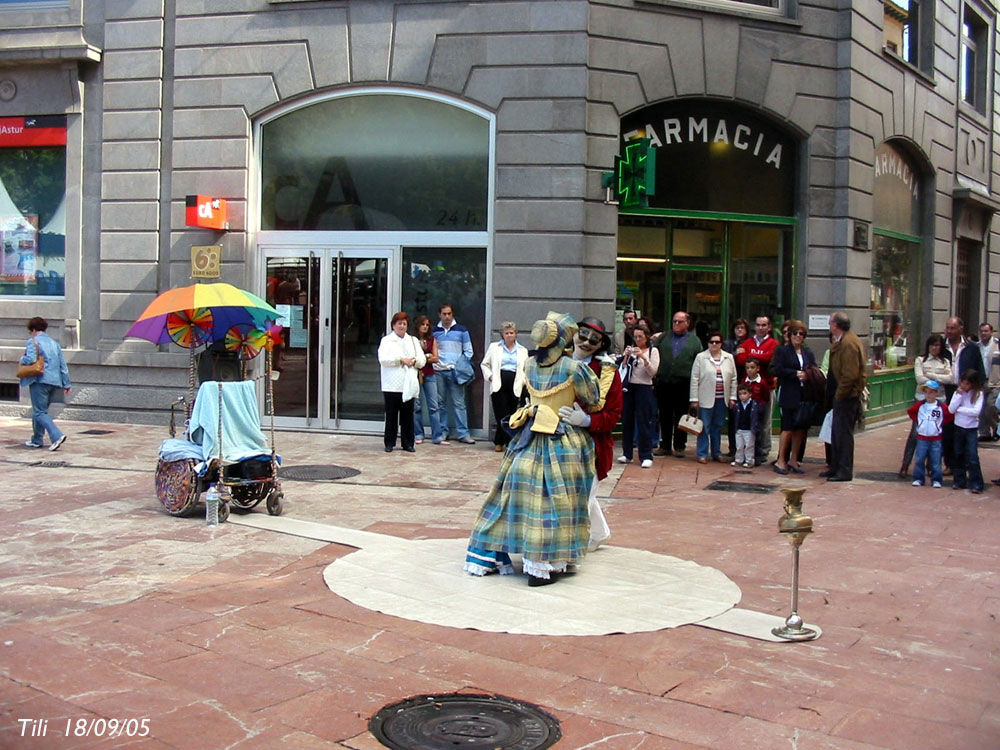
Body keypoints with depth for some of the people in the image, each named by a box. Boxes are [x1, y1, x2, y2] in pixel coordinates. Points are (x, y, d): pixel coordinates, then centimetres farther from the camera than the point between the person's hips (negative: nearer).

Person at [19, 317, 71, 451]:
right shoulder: (54, 343, 17)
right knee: (40, 410, 19)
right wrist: (66, 384, 18)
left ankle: (57, 435, -24)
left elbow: (30, 359, -19)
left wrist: (22, 359, 3)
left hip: (40, 381, -7)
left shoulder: (33, 341, -3)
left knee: (40, 412, -6)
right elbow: (63, 365, 16)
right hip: (54, 382, 7)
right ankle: (37, 440, 23)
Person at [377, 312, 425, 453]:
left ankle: (408, 443, 11)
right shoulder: (386, 340, 5)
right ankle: (389, 443, 10)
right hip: (392, 386, -3)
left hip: (408, 385, 3)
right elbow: (383, 359, -10)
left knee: (408, 415, 4)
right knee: (391, 415, 2)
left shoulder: (413, 341, 17)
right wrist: (401, 360, -14)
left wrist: (414, 361, -10)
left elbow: (422, 360, 11)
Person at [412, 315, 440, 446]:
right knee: (416, 406, 1)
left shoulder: (432, 340, 11)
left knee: (434, 406, -1)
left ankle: (437, 435, 0)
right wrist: (427, 356, -12)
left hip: (429, 375, 3)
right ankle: (418, 435, 10)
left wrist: (423, 358, -11)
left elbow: (435, 358, 5)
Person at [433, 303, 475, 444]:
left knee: (459, 402, -4)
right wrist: (432, 360, 0)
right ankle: (442, 431, 12)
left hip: (455, 371, -2)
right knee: (440, 403, 5)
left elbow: (468, 351, 9)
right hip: (438, 371, 2)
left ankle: (463, 433, -3)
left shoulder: (461, 330, 7)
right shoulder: (434, 331, 11)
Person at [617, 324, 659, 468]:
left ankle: (646, 456, -1)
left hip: (644, 388, -4)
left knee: (644, 423, -5)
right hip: (629, 387, 4)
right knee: (627, 421, 6)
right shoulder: (631, 350, 10)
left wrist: (643, 357, -19)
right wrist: (626, 356, -10)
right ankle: (627, 453, 16)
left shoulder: (653, 351, 2)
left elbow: (653, 372, -7)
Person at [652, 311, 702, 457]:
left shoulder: (694, 341, 7)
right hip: (663, 383, 2)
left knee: (681, 416, 3)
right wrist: (654, 379, -1)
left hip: (683, 385, -2)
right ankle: (664, 445, 16)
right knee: (664, 416, 8)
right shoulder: (663, 338, 12)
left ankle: (679, 446, 11)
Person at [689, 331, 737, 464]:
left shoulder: (729, 358, 8)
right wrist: (694, 399, -7)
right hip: (706, 399, -3)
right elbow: (694, 379, -3)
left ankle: (716, 453, 19)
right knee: (704, 427, -1)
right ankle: (702, 454, 5)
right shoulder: (700, 357, -1)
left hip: (722, 399, 3)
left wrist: (733, 397, 4)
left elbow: (733, 379, 9)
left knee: (718, 427, 11)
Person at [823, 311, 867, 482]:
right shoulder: (842, 341, 13)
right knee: (837, 431, 16)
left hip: (847, 395, -10)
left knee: (843, 432, -3)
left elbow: (850, 374, -23)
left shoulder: (849, 343, -19)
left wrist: (839, 395, -18)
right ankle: (835, 467, 26)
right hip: (841, 394, 10)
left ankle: (845, 471, 4)